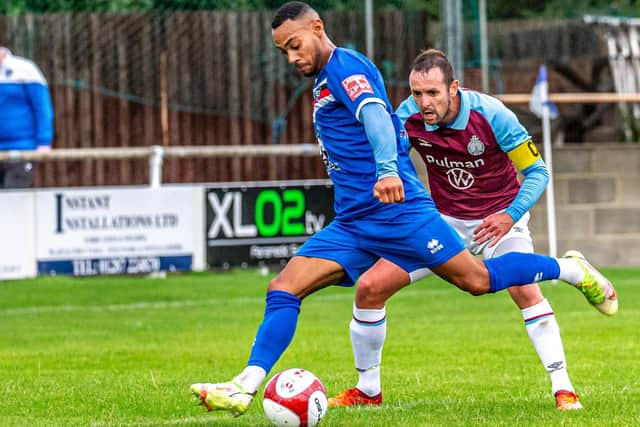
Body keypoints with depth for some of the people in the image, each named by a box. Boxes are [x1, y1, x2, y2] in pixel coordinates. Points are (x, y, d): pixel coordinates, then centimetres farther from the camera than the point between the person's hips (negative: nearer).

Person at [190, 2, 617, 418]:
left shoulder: (345, 65, -9)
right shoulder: (323, 82, 20)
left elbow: (375, 114, -27)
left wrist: (388, 171, -43)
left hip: (396, 209, -9)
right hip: (351, 224, 9)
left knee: (477, 279, -7)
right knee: (282, 290, -5)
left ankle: (571, 270, 14)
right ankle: (245, 388, -11)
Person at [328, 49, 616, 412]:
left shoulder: (491, 115, -25)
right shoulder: (409, 117, -17)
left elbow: (537, 171, -19)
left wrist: (511, 216, -31)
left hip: (498, 216, -3)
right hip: (443, 219, 3)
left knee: (526, 290, -28)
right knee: (370, 288, -5)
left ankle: (563, 389, -17)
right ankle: (368, 390, 13)